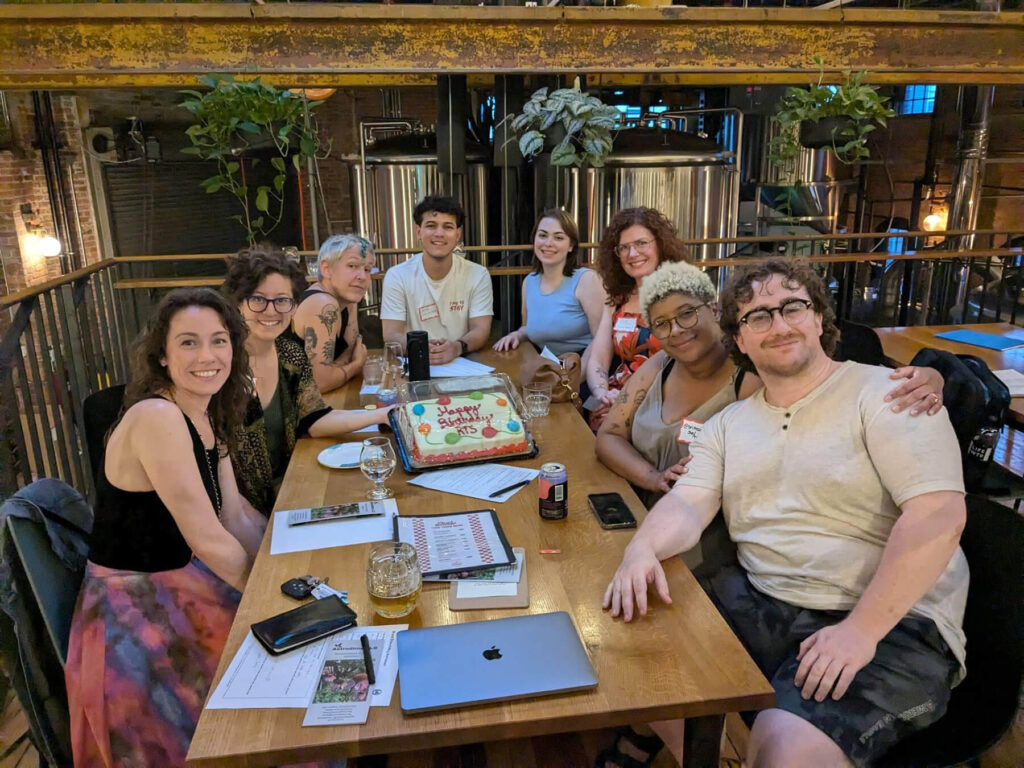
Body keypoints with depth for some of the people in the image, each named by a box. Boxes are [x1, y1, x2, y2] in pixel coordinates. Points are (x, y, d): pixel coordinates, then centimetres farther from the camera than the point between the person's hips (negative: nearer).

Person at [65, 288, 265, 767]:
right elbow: (209, 541, -25)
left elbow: (237, 520, 5)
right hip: (134, 615, -8)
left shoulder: (208, 417, 3)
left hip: (178, 581, 8)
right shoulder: (156, 418, -26)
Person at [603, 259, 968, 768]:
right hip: (756, 602, 5)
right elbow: (689, 505, 2)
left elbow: (939, 516, -15)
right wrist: (643, 548, -22)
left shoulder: (882, 393, -5)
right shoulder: (728, 425, 12)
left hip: (891, 623, -5)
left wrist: (862, 629, -22)